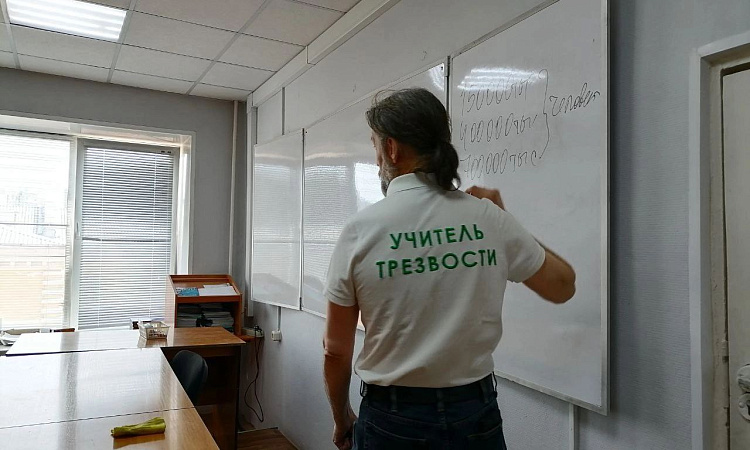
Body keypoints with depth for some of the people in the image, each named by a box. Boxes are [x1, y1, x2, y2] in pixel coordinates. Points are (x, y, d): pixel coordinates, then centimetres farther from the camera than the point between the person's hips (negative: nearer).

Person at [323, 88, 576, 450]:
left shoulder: (360, 230, -13)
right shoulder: (488, 218, -9)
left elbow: (336, 351, -6)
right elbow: (562, 287, 7)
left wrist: (341, 419, 12)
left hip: (392, 419, -2)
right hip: (476, 414, 2)